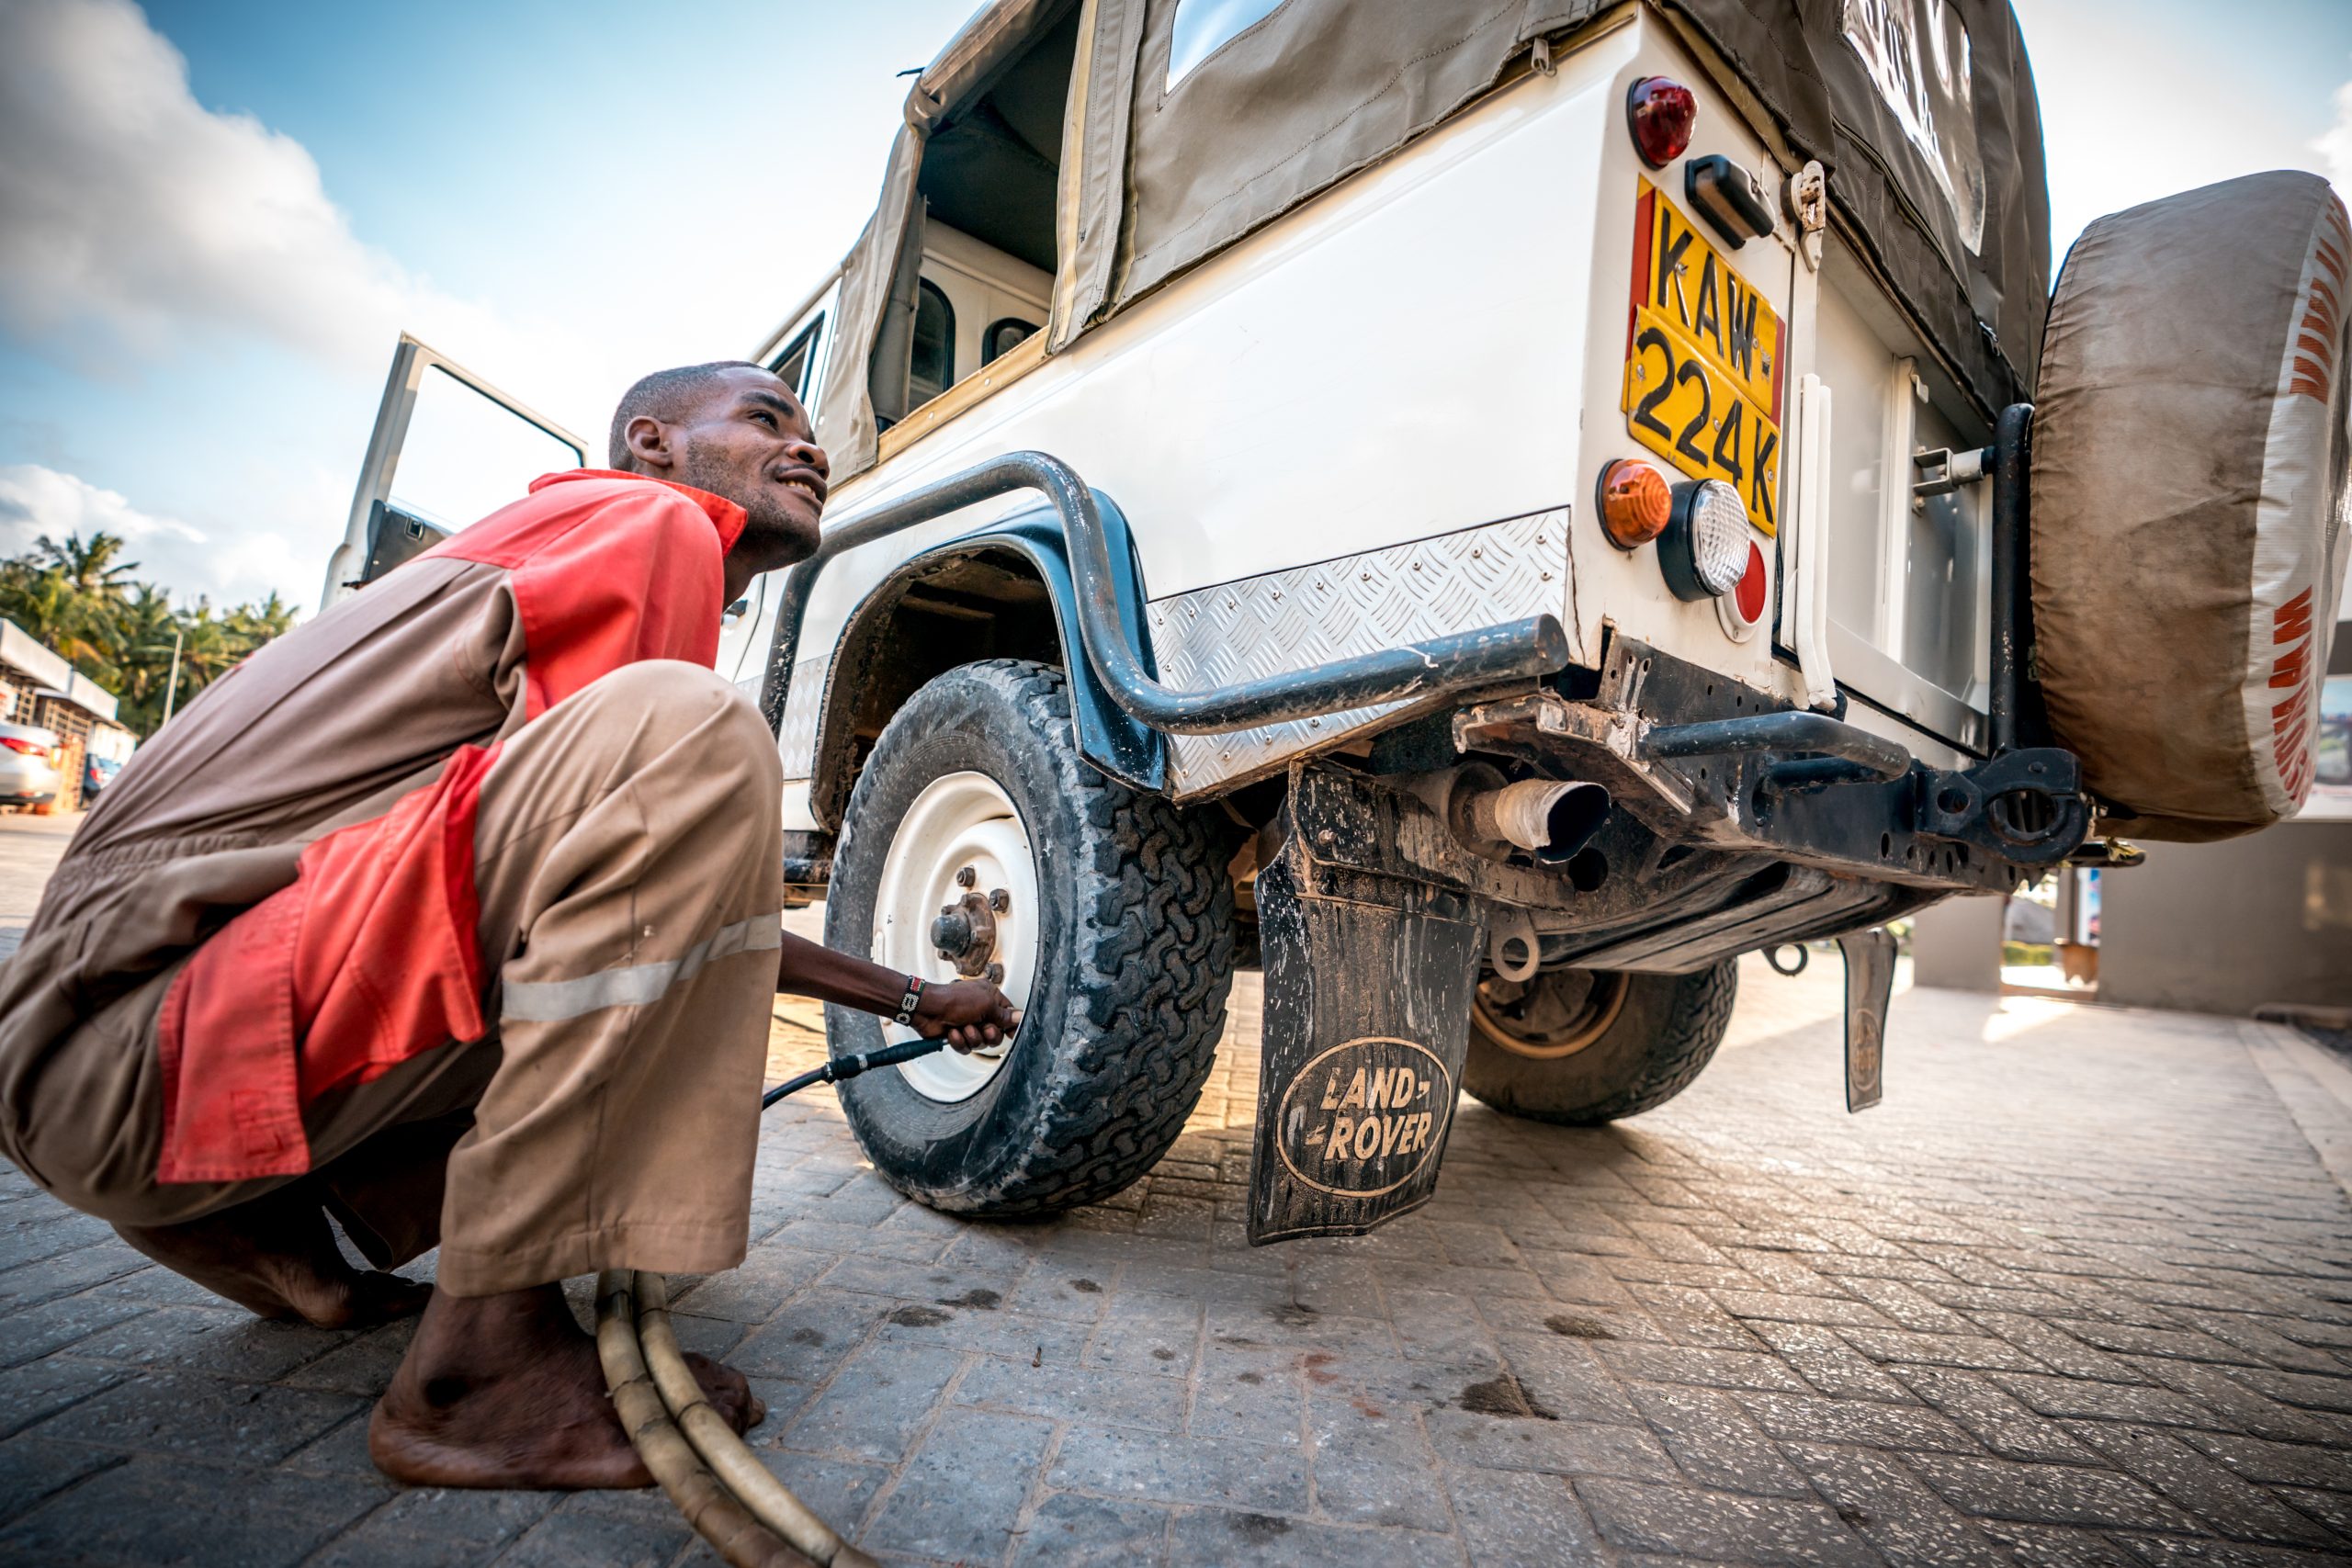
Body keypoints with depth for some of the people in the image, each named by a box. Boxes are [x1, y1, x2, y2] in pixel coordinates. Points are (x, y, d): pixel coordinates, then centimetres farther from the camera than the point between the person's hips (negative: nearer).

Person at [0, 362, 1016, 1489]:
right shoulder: (648, 522, -6)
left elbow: (698, 907, 27)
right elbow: (635, 803, -15)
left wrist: (915, 1000, 29)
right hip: (136, 1050, -10)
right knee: (691, 734, -28)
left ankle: (282, 1243, 13)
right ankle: (489, 1357, -21)